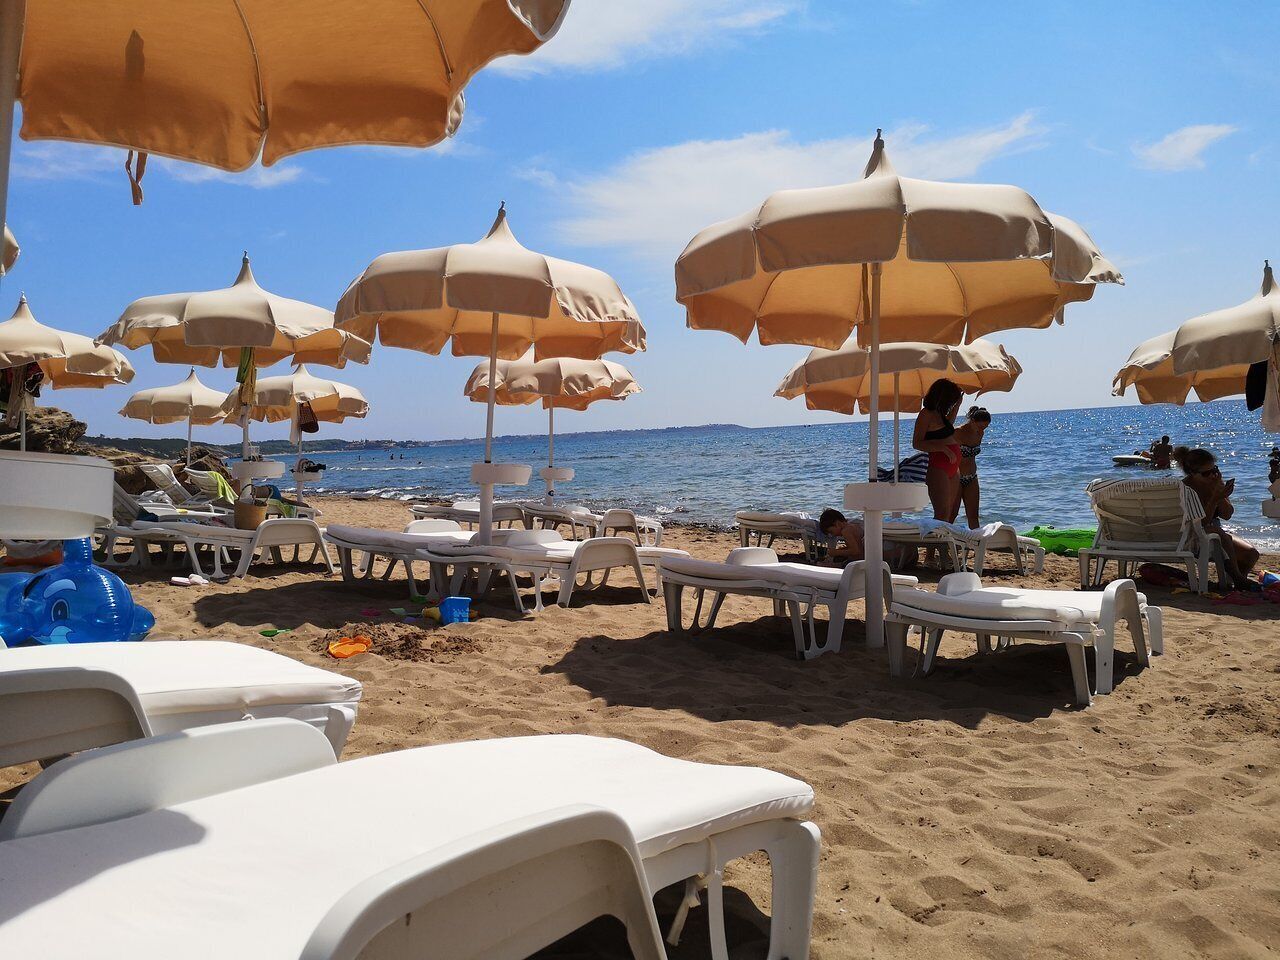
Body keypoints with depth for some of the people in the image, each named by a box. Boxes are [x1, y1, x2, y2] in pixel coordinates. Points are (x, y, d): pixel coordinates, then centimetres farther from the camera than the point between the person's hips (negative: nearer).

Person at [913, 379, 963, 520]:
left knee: (949, 513, 9)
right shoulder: (926, 414, -10)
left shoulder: (938, 413, 16)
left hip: (952, 468, 10)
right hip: (937, 467, -10)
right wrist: (943, 448, -25)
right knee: (942, 514, -14)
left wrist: (957, 406, 28)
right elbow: (916, 443, -16)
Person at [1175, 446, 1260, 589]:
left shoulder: (1215, 481, 1)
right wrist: (1215, 499, -33)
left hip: (1216, 533, 7)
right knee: (1217, 532, -37)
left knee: (1251, 553, -12)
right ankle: (1238, 578, -28)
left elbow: (1227, 515, -1)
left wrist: (1221, 494, -17)